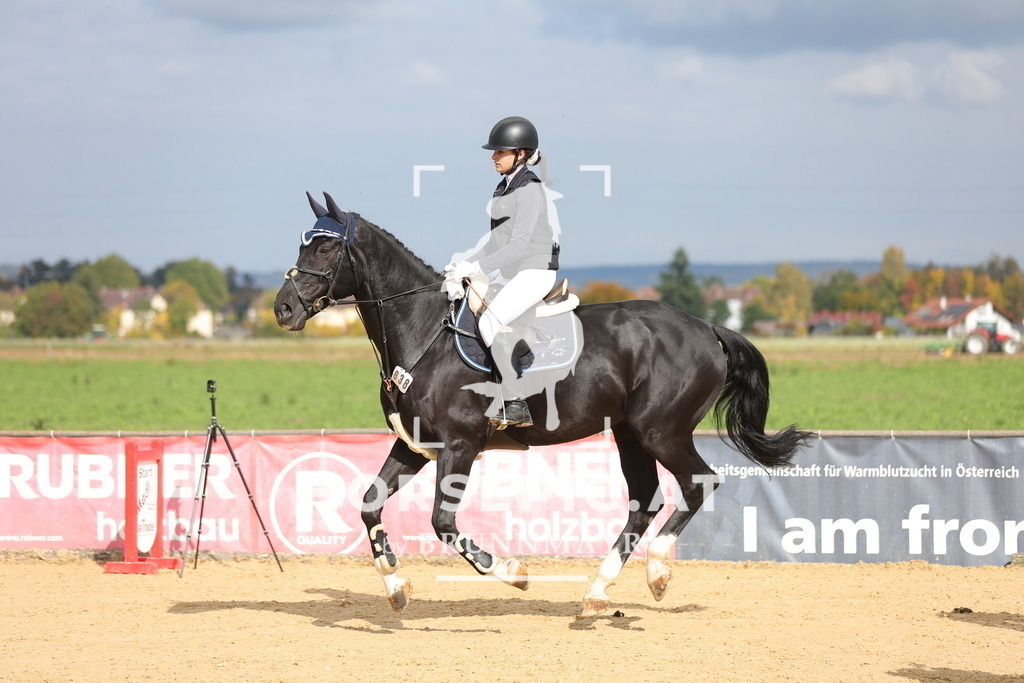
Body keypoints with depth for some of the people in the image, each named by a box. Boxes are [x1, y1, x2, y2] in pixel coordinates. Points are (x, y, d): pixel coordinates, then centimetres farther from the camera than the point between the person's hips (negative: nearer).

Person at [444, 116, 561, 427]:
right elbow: (496, 238, 20)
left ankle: (516, 406, -27)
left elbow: (519, 244, -21)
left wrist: (476, 267, -24)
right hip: (508, 273, 10)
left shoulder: (530, 190, -15)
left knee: (491, 320, -27)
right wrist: (465, 265, 9)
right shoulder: (504, 188, 14)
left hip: (534, 271, -10)